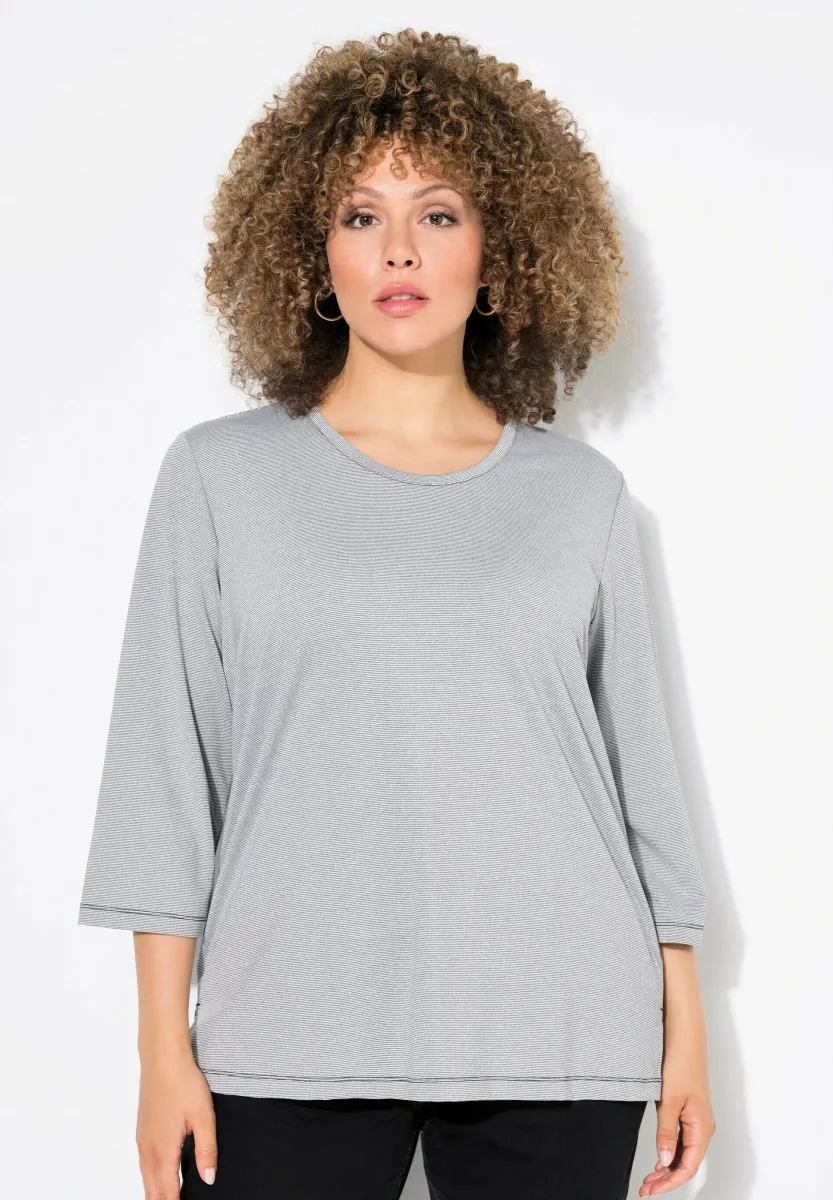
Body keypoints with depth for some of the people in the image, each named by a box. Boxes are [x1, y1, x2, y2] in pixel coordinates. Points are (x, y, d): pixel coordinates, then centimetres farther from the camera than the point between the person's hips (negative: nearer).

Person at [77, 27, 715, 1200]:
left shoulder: (581, 492, 7)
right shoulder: (218, 474, 3)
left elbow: (640, 759, 9)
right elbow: (167, 763, 1)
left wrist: (685, 1025, 7)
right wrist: (164, 1047, -2)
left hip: (557, 1045, 1)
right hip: (291, 1041, -1)